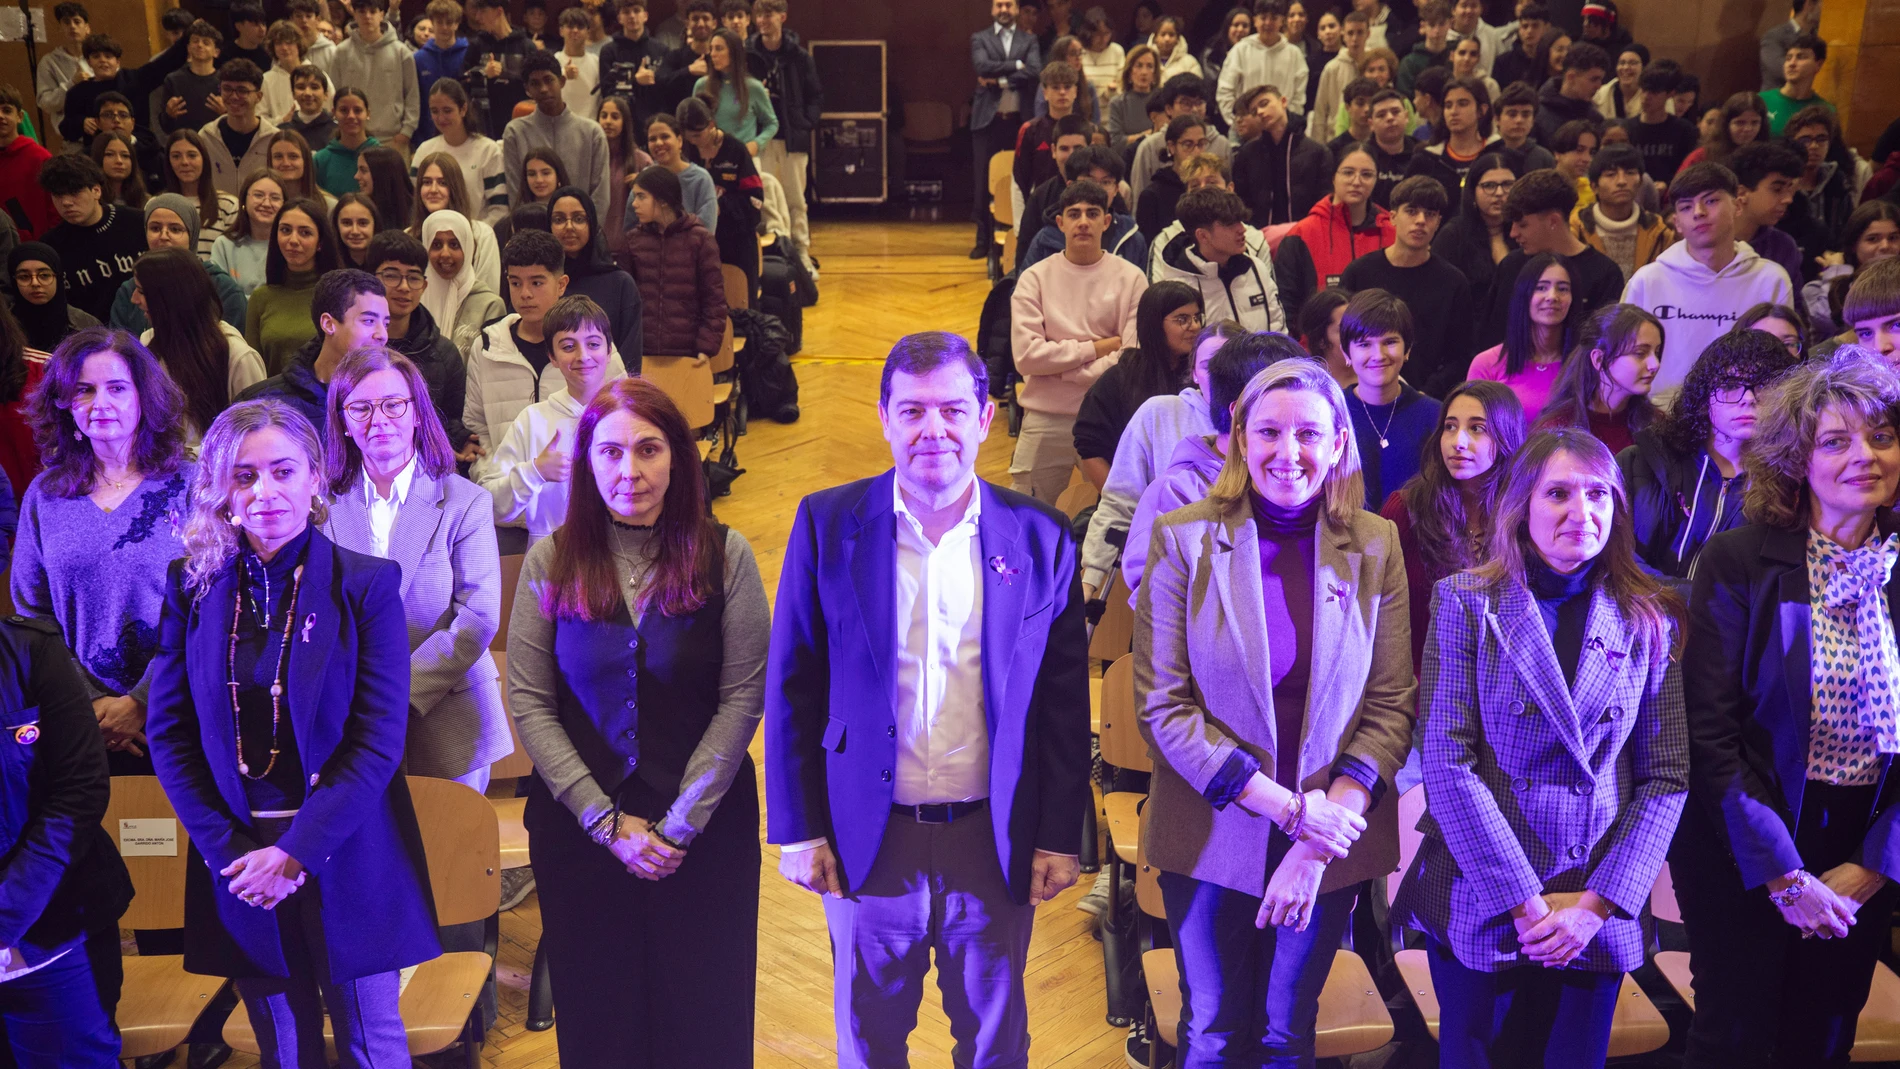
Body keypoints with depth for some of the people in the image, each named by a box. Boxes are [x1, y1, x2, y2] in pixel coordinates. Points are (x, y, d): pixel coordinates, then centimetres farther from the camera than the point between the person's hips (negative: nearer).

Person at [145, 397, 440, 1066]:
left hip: (344, 855, -2)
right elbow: (169, 733, 2)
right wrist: (230, 851, -7)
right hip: (238, 856, 2)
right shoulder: (194, 585, 2)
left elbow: (379, 739, -10)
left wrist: (296, 850, -15)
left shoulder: (366, 584, -6)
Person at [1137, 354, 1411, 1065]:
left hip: (1334, 842, 2)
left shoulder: (1375, 546, -1)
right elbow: (1162, 707, -10)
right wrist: (1289, 807, -16)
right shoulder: (1183, 540, -8)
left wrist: (1324, 835, -14)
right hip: (1215, 839, -2)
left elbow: (1392, 707, -3)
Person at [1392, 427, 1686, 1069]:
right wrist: (1525, 901, -15)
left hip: (1599, 917, 2)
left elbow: (1667, 776, 1)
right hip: (1480, 910, -2)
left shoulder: (1651, 621, 4)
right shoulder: (1465, 603, -5)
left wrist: (1599, 902, -9)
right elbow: (1446, 762, -12)